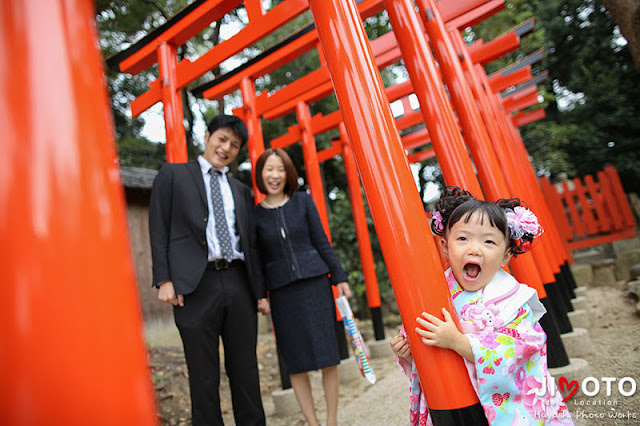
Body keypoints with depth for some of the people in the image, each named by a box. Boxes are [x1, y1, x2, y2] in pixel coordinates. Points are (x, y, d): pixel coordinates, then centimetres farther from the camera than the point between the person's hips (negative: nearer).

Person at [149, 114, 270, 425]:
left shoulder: (241, 191, 19)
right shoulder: (172, 174, 9)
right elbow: (159, 231, 2)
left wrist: (261, 291, 11)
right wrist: (164, 280, -8)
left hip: (239, 283, 4)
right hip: (197, 285, -3)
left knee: (246, 372, 11)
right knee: (204, 378, 5)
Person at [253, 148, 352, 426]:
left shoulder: (303, 201, 3)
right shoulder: (254, 214, 3)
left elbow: (322, 243, 4)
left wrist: (340, 278, 2)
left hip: (315, 283, 0)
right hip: (282, 293, 0)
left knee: (328, 356, 3)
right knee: (296, 363, 5)